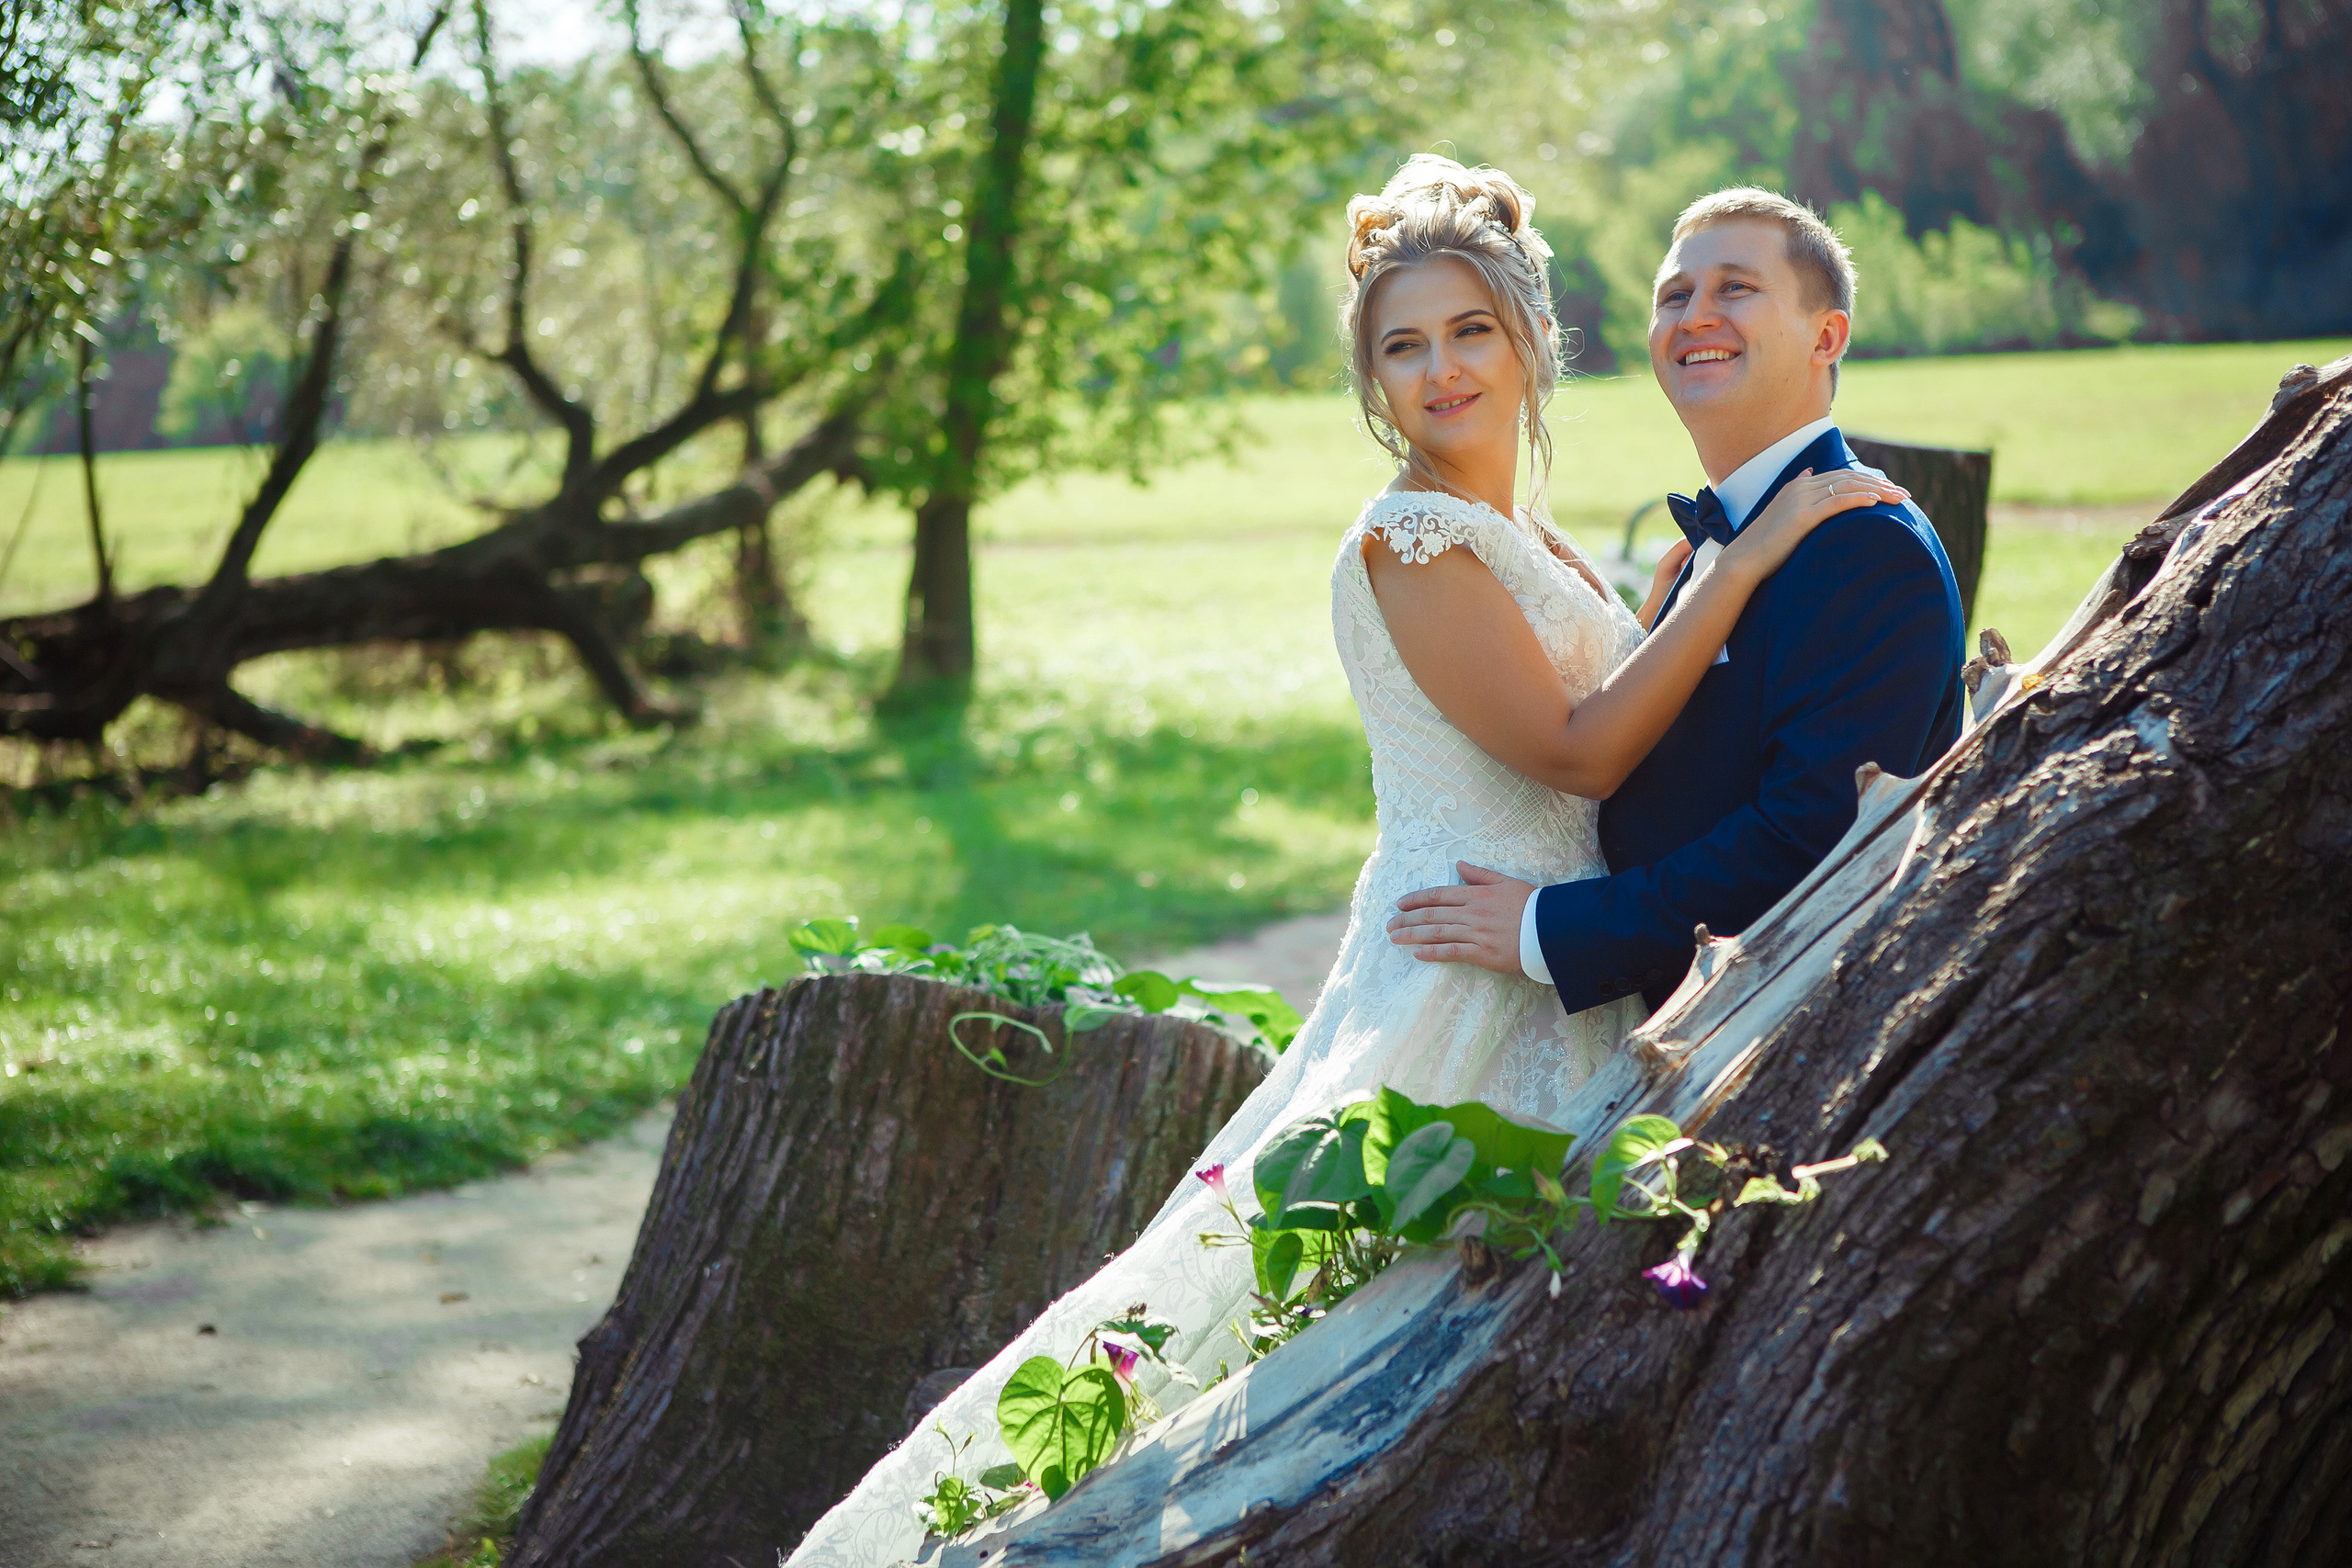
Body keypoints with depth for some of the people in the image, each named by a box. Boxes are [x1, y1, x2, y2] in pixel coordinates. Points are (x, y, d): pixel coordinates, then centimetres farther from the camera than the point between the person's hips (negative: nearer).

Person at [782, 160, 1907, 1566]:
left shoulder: (1529, 542, 15)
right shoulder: (1408, 541, -13)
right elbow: (1579, 753, -19)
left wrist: (1696, 550, 9)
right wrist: (1743, 561, -18)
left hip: (1560, 994, 9)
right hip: (1470, 992, -9)